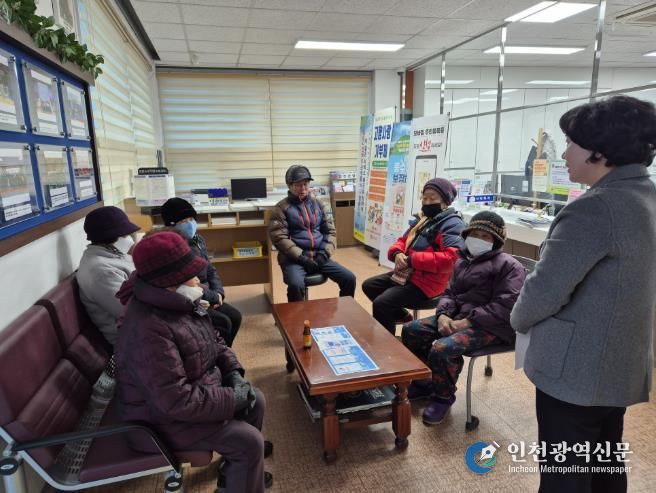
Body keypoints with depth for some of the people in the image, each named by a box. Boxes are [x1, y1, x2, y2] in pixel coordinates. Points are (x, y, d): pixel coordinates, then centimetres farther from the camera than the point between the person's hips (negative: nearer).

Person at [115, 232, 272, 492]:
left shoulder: (180, 301, -4)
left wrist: (234, 373, -7)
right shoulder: (149, 330, -35)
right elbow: (177, 400, -34)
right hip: (164, 416, -9)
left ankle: (237, 469, 30)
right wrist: (233, 398, -23)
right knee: (250, 442, -13)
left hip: (195, 388, 9)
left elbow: (213, 340, 9)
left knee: (256, 400, 10)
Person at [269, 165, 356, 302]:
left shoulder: (318, 204, 13)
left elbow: (330, 231, 13)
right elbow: (279, 238, -9)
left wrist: (324, 253, -5)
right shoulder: (282, 208, -1)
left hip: (318, 256, 4)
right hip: (294, 259, -4)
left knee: (349, 278, -10)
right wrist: (301, 257, -17)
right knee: (296, 285, -35)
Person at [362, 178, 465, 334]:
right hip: (408, 273, 10)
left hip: (427, 283, -10)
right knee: (368, 286, 11)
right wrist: (397, 253, -7)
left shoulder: (453, 224, -14)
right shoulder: (422, 220, 15)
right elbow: (402, 241, 20)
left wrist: (412, 260, -24)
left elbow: (450, 258, -28)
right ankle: (403, 317, 16)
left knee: (380, 303, -20)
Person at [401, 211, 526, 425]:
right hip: (456, 316, 8)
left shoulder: (508, 265, -9)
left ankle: (444, 396, 0)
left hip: (490, 326, -8)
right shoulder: (463, 261, 16)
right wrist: (443, 315, -9)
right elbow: (449, 293, 14)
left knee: (442, 349, -30)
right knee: (411, 330, -2)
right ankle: (422, 382, 17)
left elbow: (504, 307, -18)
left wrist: (466, 322, -22)